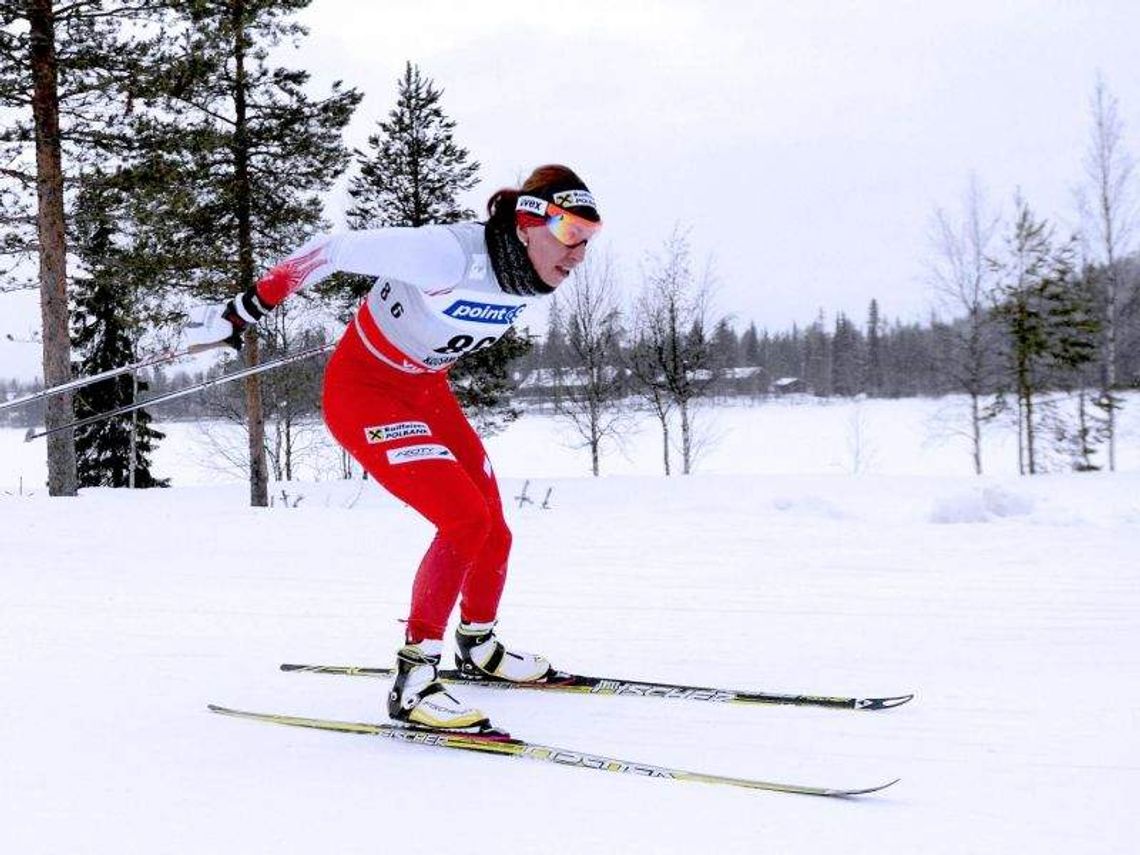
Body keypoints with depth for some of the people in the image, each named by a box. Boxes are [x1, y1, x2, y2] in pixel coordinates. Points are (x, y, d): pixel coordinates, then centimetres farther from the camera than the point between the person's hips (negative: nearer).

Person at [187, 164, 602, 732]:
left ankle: (479, 648, 37)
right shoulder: (451, 252, -32)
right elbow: (337, 249, -25)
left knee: (493, 533, 9)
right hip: (365, 392, -8)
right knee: (467, 520, -22)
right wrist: (247, 309, -19)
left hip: (427, 391, 8)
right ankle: (413, 681, -15)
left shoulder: (533, 273, -8)